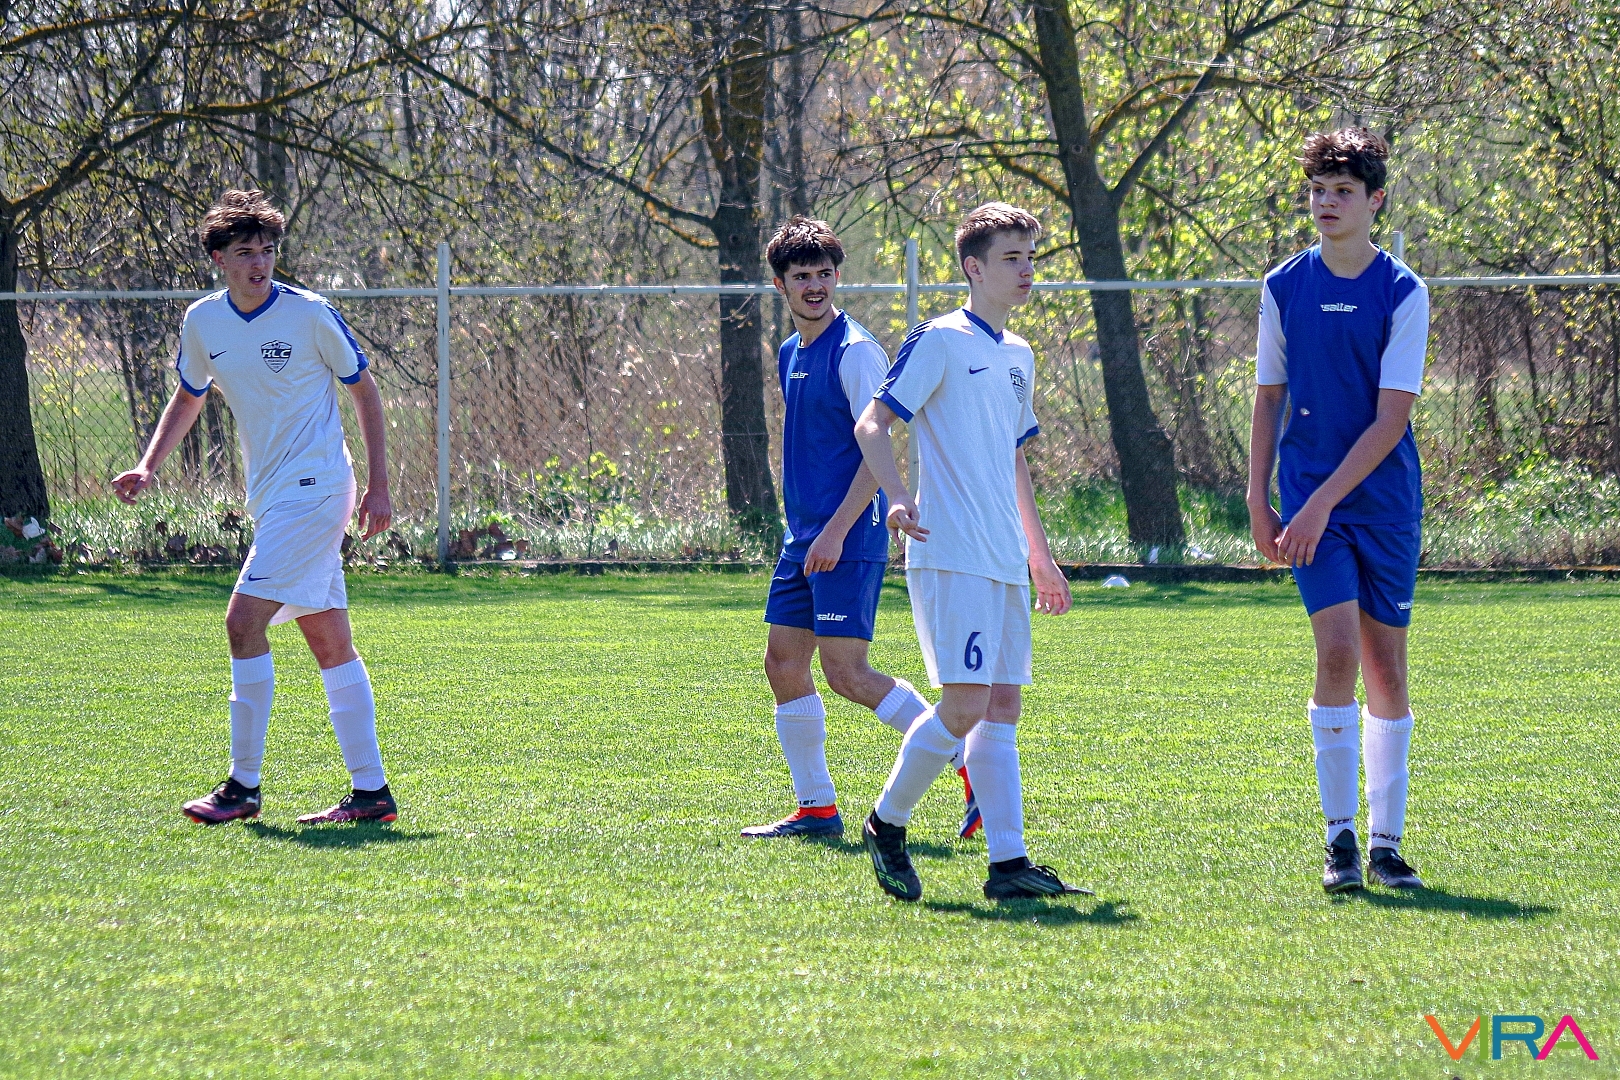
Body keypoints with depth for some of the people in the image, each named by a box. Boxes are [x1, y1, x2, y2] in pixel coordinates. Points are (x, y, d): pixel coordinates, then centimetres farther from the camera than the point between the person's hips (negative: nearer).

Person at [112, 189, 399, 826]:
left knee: (244, 620, -14)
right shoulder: (202, 323, 6)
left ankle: (243, 786, -9)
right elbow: (189, 397, 22)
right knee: (330, 642, 7)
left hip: (313, 487, -7)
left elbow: (364, 390, 0)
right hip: (270, 497, 7)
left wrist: (378, 484, -4)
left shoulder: (308, 314, -10)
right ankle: (371, 791, 9)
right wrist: (148, 468, 8)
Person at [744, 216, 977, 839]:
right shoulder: (790, 355, 16)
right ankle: (816, 808, 13)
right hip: (803, 540, 9)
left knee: (847, 673, -13)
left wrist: (837, 530, -21)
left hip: (849, 540, -9)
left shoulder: (855, 352, -11)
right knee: (783, 664, 6)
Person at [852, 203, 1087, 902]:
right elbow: (872, 424, -10)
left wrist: (1039, 553, 28)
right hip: (951, 556, -8)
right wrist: (898, 497, -27)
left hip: (1004, 562, 8)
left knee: (1002, 707, 4)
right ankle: (887, 823, 3)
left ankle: (1009, 864, 4)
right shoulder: (940, 341, -5)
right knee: (965, 706, -14)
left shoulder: (1019, 356, 19)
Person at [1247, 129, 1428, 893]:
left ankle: (1385, 841, 13)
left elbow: (1391, 418, -9)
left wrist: (1321, 502, -15)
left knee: (1386, 665, 4)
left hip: (1385, 498, 0)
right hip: (1308, 497, 0)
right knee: (1338, 650, -14)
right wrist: (1258, 500, 5)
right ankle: (1340, 836, -7)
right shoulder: (1284, 288, 4)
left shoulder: (1403, 293, -4)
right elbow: (1268, 400, 12)